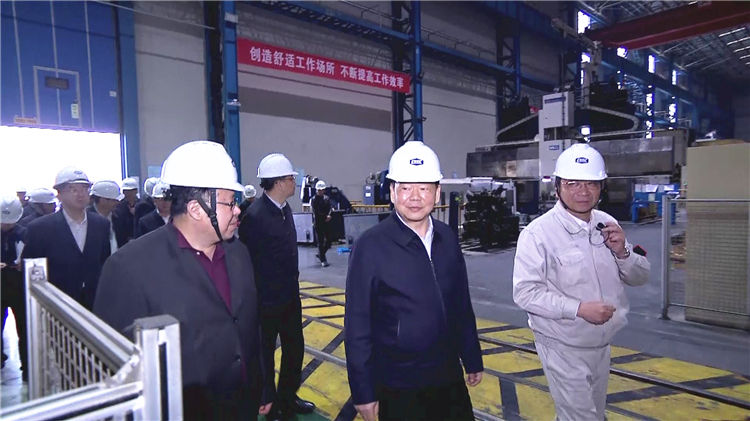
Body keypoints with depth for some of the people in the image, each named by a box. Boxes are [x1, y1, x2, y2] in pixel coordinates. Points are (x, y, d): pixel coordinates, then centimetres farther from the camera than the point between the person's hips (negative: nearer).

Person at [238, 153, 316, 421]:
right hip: (268, 300, -8)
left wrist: (293, 275, 12)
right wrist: (260, 296, -14)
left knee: (294, 348, 20)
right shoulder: (255, 215, -22)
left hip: (290, 295, 8)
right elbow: (248, 262, -19)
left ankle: (288, 398, 41)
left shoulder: (284, 208, 4)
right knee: (265, 355, 12)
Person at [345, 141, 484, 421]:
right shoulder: (370, 246, -17)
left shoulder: (447, 239, -1)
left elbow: (462, 305, 7)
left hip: (449, 377, 5)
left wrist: (473, 360, 13)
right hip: (397, 387, -4)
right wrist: (363, 392, -10)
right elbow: (357, 325, -13)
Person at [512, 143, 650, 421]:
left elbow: (640, 277, 7)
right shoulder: (538, 233, -19)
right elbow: (525, 292, -21)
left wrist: (621, 252, -13)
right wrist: (578, 308, -29)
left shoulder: (607, 224, 2)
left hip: (602, 344, 7)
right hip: (563, 348, -7)